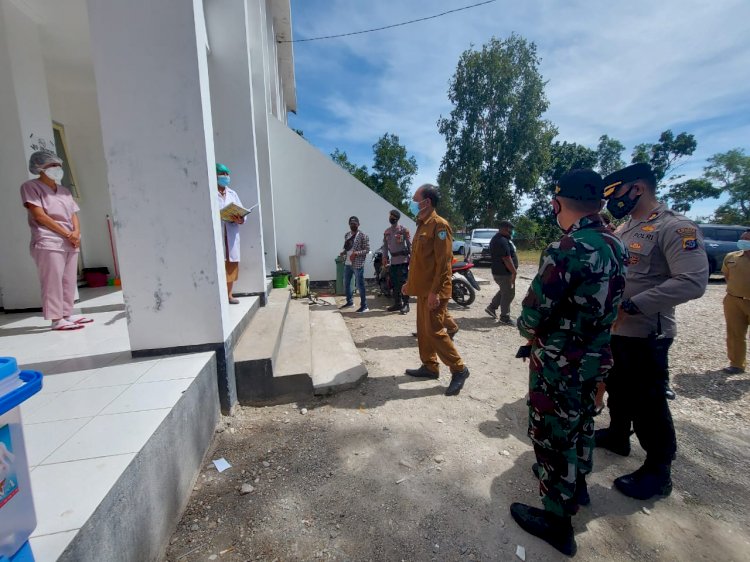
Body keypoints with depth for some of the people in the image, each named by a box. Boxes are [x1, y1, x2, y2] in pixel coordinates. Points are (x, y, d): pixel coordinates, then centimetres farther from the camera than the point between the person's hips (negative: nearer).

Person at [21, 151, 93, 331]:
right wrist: (67, 234, -14)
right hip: (48, 243, -6)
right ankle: (56, 320, -6)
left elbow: (73, 215, 14)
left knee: (69, 281, 7)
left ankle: (67, 315, 14)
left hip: (70, 244, 7)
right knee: (53, 282, -8)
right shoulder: (31, 186, 0)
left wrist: (76, 232, -6)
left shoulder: (64, 191, 20)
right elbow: (39, 215, -9)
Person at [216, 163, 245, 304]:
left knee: (232, 264, 9)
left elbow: (242, 213, 11)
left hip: (231, 235, 5)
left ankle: (229, 294, 21)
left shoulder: (233, 193, 15)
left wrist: (240, 220, -10)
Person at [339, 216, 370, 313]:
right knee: (346, 284, 16)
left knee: (360, 285, -4)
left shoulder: (363, 236, -9)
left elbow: (367, 250, -12)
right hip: (348, 263, 7)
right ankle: (349, 302, 33)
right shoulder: (346, 235, 12)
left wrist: (356, 253, -24)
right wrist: (344, 252, -2)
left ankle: (364, 306, 3)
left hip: (358, 264, -7)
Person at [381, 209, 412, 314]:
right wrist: (384, 257, 6)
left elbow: (409, 244, -4)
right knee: (394, 283, 9)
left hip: (403, 260, -6)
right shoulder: (387, 231, 14)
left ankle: (405, 304, -1)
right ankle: (397, 303, 19)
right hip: (393, 261, 6)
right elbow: (385, 245, 16)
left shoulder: (404, 230, -2)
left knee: (403, 282, -7)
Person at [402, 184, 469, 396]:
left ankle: (459, 370, 9)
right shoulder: (421, 225, 16)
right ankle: (429, 367, 28)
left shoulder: (439, 225, -13)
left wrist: (435, 291, -23)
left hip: (434, 291, -9)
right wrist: (409, 282, 22)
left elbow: (443, 261, -19)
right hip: (422, 289, 10)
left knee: (435, 331, -6)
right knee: (423, 329, 14)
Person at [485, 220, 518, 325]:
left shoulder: (497, 238, 12)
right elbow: (507, 259, -27)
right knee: (508, 294, -1)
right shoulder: (502, 241, -23)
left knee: (504, 291, 23)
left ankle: (491, 307, 29)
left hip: (500, 271, 11)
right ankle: (504, 317, 9)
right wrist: (514, 271, -25)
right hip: (504, 273, -11)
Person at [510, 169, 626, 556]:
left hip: (558, 365, -8)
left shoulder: (566, 250, -26)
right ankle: (577, 484, 52)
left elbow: (531, 316, -22)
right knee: (580, 424, 27)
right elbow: (606, 304, 9)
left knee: (553, 437, 9)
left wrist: (527, 330, -1)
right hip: (595, 358, 8)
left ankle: (557, 520, 29)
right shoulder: (616, 247, 1)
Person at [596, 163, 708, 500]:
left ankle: (658, 472, 24)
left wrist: (631, 305, -27)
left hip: (645, 335, -8)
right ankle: (617, 436, 45)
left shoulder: (674, 228, -15)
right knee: (617, 391, 24)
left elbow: (693, 281, -25)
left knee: (647, 403, 5)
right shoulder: (624, 228, 11)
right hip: (612, 331, 8)